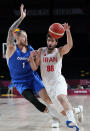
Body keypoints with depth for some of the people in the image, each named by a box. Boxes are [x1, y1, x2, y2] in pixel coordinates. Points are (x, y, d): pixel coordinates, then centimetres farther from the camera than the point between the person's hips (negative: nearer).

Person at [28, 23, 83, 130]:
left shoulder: (60, 51, 0)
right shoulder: (41, 51, 6)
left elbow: (70, 45, -22)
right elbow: (34, 68, 4)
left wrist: (67, 31, -34)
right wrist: (31, 57, -14)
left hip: (58, 81, -3)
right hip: (47, 84, 3)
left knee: (61, 97, -35)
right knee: (63, 108, 5)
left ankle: (72, 121, -50)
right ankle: (78, 110, 36)